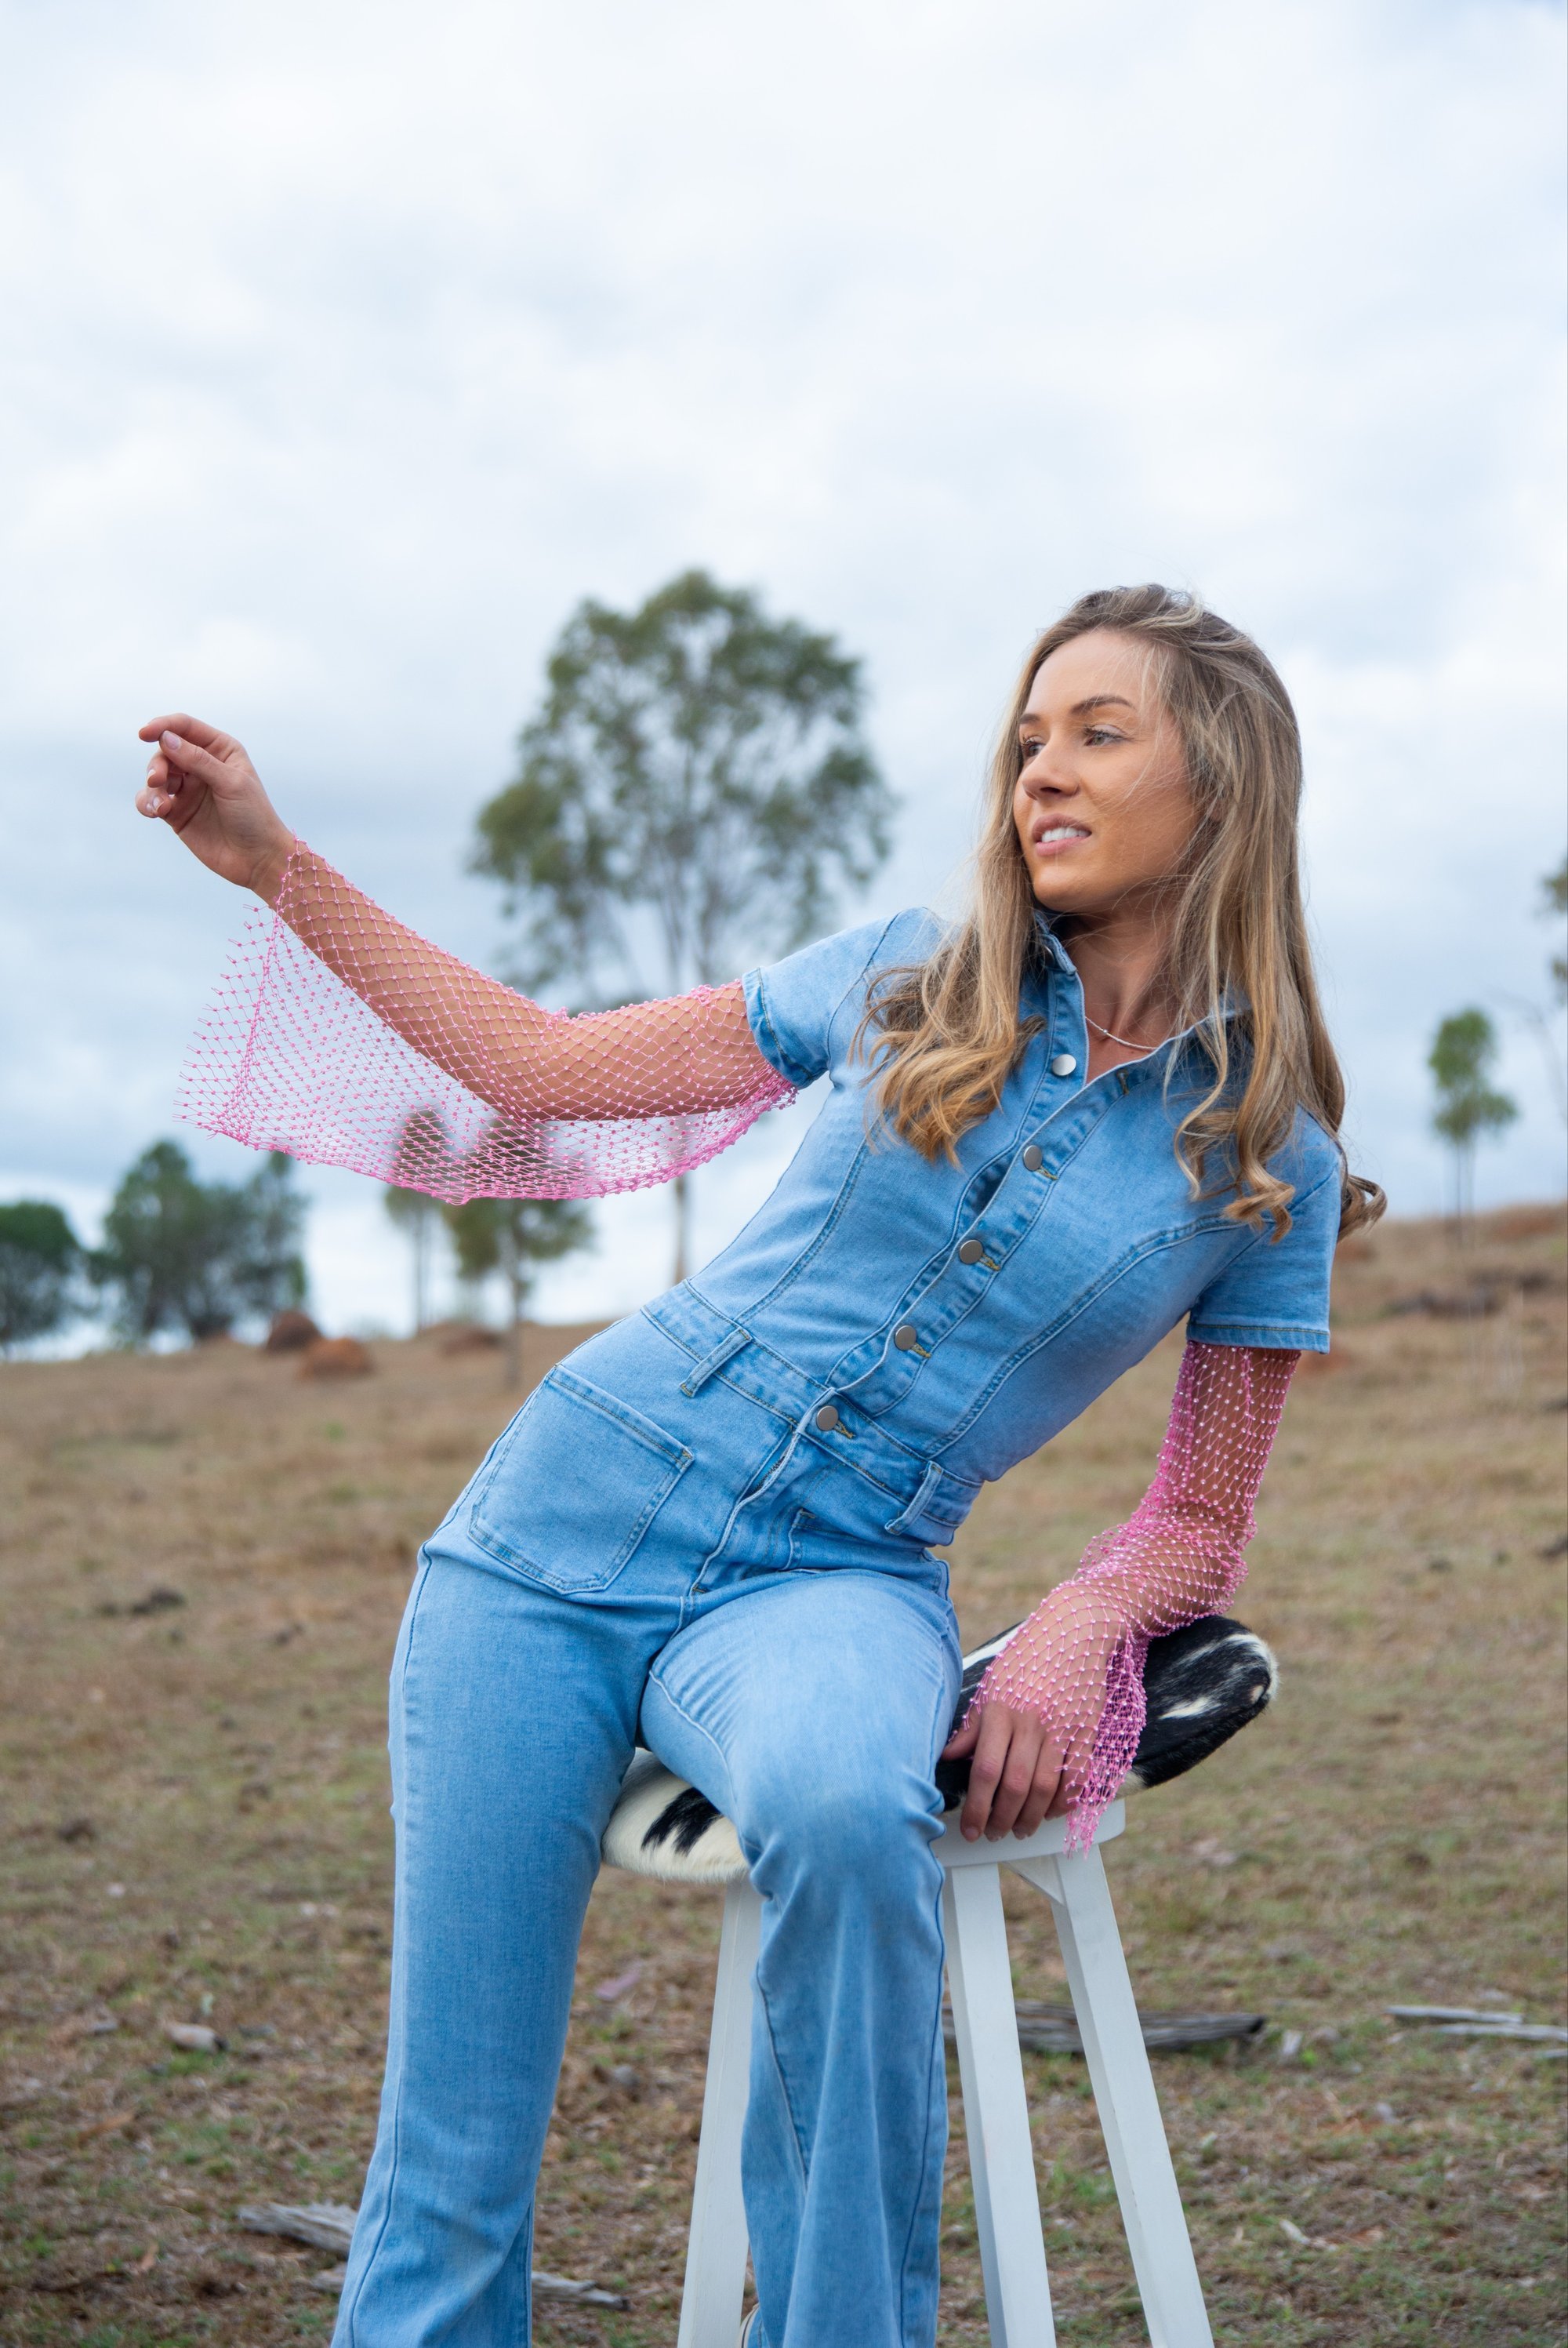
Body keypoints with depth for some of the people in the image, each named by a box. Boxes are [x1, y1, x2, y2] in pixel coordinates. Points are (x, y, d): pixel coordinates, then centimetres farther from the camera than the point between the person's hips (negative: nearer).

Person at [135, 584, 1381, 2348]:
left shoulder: (1266, 1161, 3)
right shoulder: (904, 985, 6)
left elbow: (1200, 1525, 9)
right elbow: (544, 1066, 12)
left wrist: (1074, 1629, -14)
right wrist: (278, 864, 10)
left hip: (831, 1585, -1)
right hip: (562, 1515, 2)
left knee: (839, 1807, -39)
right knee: (448, 2163, -5)